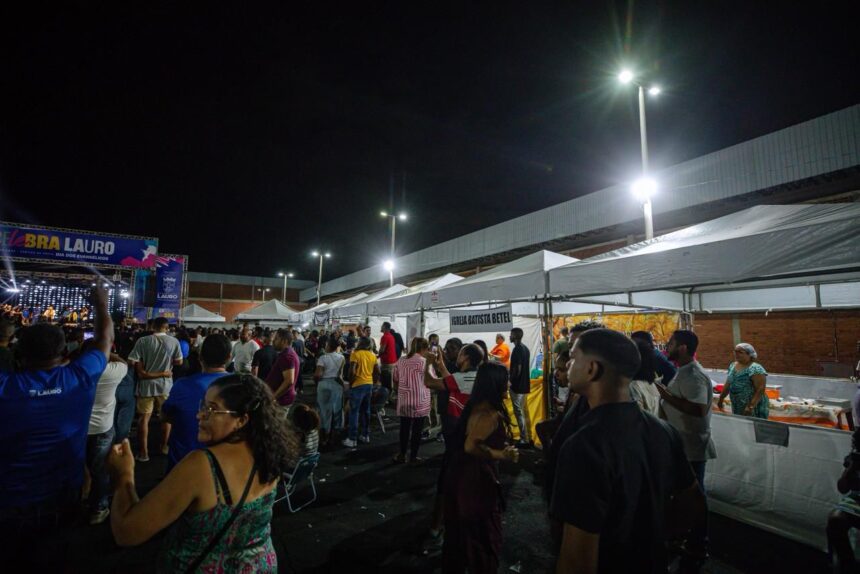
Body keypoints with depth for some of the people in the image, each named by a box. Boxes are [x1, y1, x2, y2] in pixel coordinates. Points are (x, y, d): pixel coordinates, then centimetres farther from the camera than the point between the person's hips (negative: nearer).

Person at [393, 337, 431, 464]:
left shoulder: (401, 361, 1)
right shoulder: (424, 362, -12)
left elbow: (395, 381, 7)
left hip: (403, 401, 4)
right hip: (420, 402, -4)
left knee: (404, 428, 16)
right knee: (417, 429, 9)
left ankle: (402, 455, 25)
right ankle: (413, 457, 18)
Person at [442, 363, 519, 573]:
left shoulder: (476, 406, 1)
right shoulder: (490, 414, -26)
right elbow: (471, 446, -31)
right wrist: (502, 455, -24)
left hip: (462, 474, 9)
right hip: (476, 478, -9)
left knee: (460, 530, 25)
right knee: (482, 534, 13)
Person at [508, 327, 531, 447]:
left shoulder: (517, 349, -18)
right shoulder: (525, 348, 11)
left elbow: (517, 368, -22)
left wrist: (512, 381, -9)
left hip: (517, 385, -9)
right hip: (524, 384, 9)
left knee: (519, 412, -3)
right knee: (521, 412, 16)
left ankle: (524, 440, 2)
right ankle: (525, 438, 22)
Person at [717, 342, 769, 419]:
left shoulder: (755, 369, -17)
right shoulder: (732, 366, 6)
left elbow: (760, 390, -21)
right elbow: (728, 384, 16)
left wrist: (751, 406, -26)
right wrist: (721, 398, 18)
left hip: (754, 409, -7)